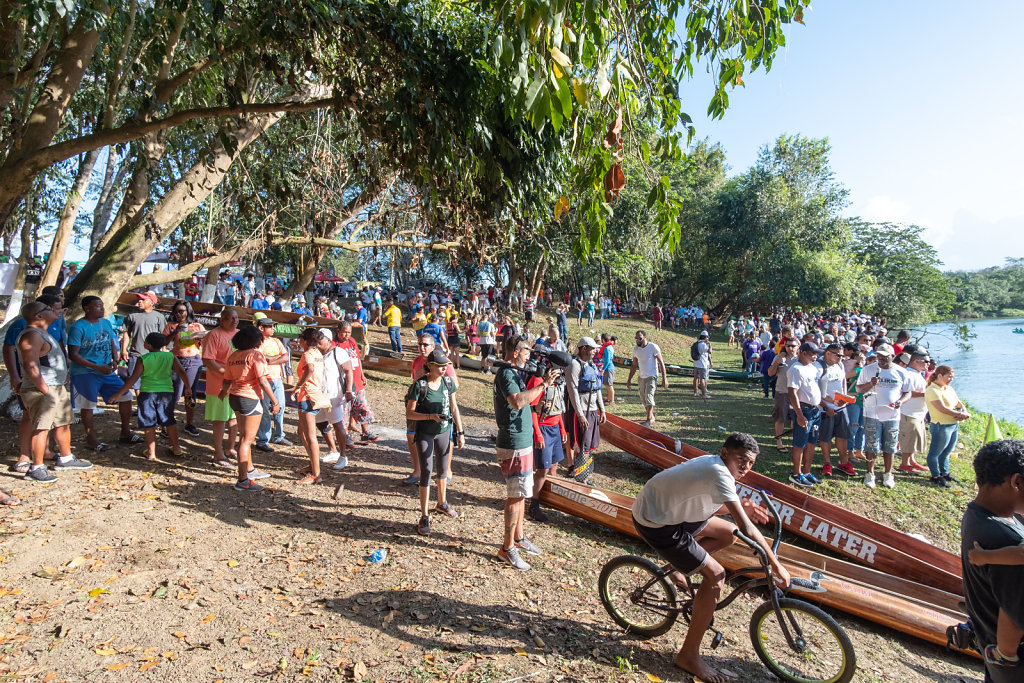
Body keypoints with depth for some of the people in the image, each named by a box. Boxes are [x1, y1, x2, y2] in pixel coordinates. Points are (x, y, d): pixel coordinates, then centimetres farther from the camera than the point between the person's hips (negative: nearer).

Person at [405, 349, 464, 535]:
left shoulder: (448, 382, -5)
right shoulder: (419, 385, -19)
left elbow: (454, 408, 4)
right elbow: (409, 414, -15)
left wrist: (460, 432, 2)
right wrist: (431, 416, -28)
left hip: (444, 432, 5)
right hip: (425, 434, -5)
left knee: (443, 469, 19)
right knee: (426, 472, -4)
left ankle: (442, 504, 41)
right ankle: (424, 518, 7)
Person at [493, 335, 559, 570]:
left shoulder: (514, 372, 14)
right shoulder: (506, 374, -18)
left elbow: (525, 399, 19)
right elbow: (517, 401, -33)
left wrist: (544, 384, 7)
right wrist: (543, 385, -27)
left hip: (522, 442, 10)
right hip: (513, 446, -10)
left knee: (520, 494, 18)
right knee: (515, 496, -2)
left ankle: (518, 538, 31)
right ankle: (507, 548, 8)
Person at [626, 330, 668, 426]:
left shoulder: (653, 347, -11)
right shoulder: (635, 349, 6)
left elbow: (661, 363, -10)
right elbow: (634, 365, 15)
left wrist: (664, 378, -15)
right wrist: (629, 379, 14)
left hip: (652, 376, -6)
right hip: (642, 377, 6)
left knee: (649, 396, -20)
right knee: (643, 399, 11)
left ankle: (649, 420, -25)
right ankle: (652, 417, 28)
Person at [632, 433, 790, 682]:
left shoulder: (712, 464, 4)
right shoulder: (719, 474, -25)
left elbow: (704, 506, 15)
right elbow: (746, 527, -27)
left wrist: (740, 507, 2)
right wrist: (776, 566, -18)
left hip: (670, 510, 10)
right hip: (655, 524, -10)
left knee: (728, 533, 15)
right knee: (715, 575, -10)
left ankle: (679, 567, 23)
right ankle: (689, 656, 2)